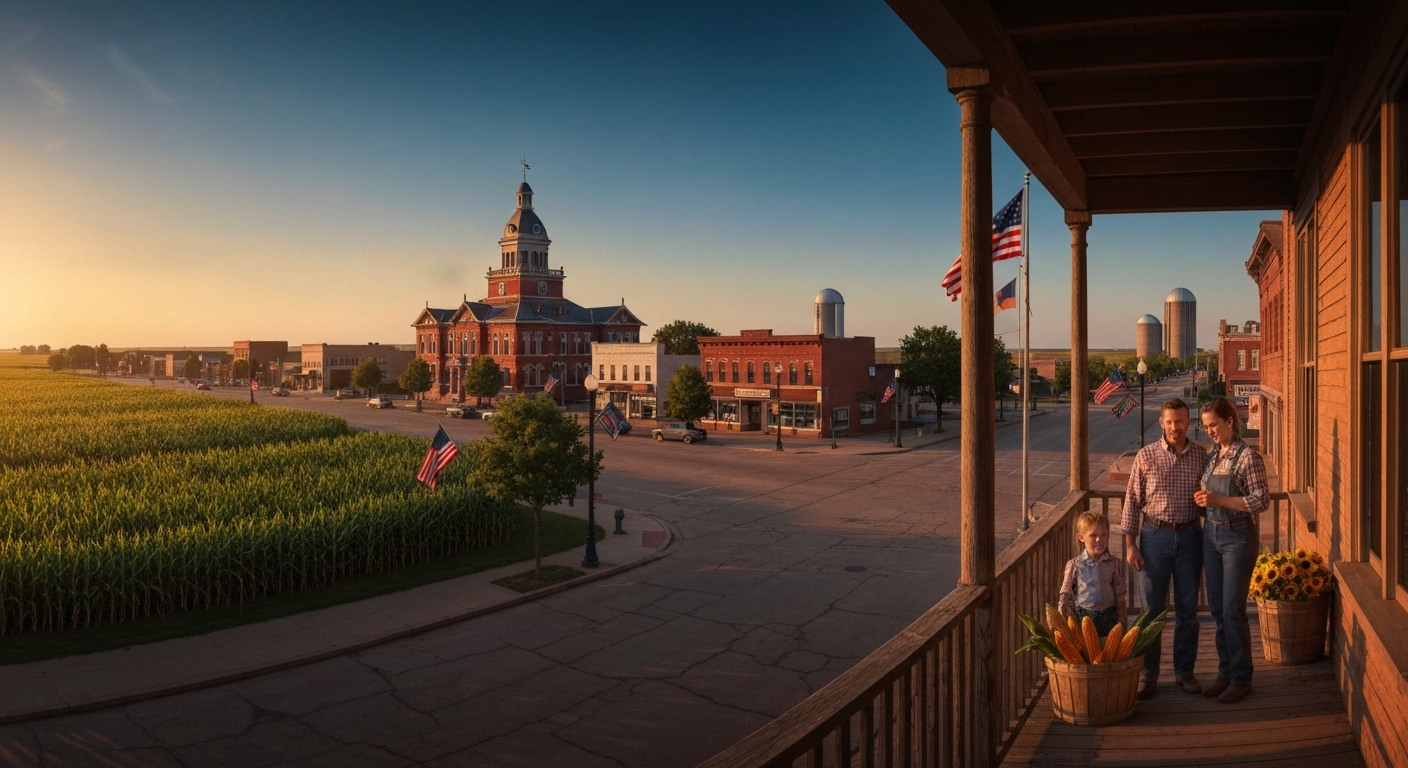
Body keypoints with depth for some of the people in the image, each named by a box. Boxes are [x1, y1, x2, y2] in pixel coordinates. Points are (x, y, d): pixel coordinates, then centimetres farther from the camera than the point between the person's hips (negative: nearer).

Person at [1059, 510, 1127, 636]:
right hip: (1082, 616, -1)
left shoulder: (1115, 564, -1)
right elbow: (1066, 597, -1)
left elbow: (1120, 596, 4)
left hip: (1108, 617, 1)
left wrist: (1121, 621, 4)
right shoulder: (1074, 565, -5)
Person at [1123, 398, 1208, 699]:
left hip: (1189, 536, 1)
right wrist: (1130, 543, -5)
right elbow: (1132, 500, -1)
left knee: (1187, 608, 9)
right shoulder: (1146, 456, -3)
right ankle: (1148, 674, 14)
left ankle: (1184, 671, 24)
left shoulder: (1201, 456, 1)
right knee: (1151, 608, 4)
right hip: (1155, 535, -1)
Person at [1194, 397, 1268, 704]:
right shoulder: (1212, 456, 9)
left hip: (1238, 537, -7)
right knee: (1217, 608, 12)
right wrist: (1203, 497, -2)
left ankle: (1241, 679, 13)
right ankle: (1225, 672, 24)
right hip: (1211, 534, 7)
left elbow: (1261, 502, -16)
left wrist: (1218, 499, -23)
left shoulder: (1248, 457, -13)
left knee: (1233, 610, -1)